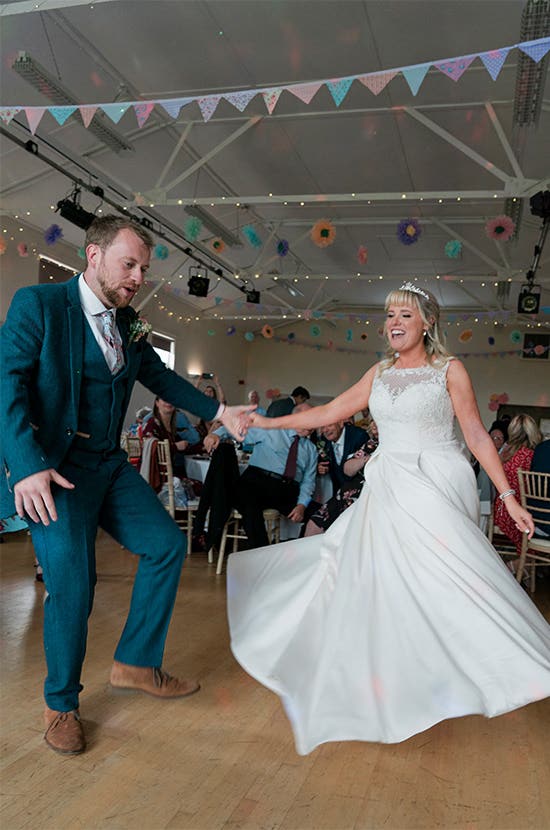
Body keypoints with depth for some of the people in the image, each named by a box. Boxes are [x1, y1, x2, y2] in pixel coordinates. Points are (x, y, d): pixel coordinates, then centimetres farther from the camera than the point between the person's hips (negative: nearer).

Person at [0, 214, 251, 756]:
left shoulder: (127, 325, 10)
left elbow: (159, 376, 22)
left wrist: (218, 412, 14)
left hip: (109, 464, 7)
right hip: (52, 468, -7)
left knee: (166, 546, 4)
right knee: (71, 582, -11)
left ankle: (136, 664, 20)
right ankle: (61, 704, 14)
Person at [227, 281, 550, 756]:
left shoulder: (449, 370, -2)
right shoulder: (379, 374, 11)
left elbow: (477, 436, -2)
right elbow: (330, 412, 11)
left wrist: (508, 495, -6)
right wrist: (268, 423, 9)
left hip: (437, 488, -5)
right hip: (389, 489, 5)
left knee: (440, 578, -11)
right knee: (376, 579, 4)